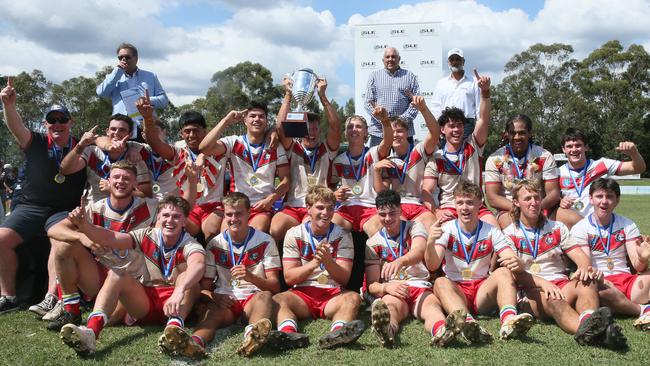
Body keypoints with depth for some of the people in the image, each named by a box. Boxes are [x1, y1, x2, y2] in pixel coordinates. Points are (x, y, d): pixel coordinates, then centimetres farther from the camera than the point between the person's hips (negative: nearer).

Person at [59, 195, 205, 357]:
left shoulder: (189, 244, -13)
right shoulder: (147, 236, -1)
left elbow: (198, 264, -38)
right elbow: (109, 238, -14)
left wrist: (179, 291, -57)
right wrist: (83, 224, -32)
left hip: (176, 303, -3)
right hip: (146, 301, 3)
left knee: (188, 277, -29)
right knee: (116, 274, -19)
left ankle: (174, 327, -52)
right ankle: (90, 331, -40)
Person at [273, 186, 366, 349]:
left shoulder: (343, 236, 6)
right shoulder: (294, 234, 6)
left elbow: (344, 279, -1)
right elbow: (289, 278, -1)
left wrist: (327, 261, -21)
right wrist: (314, 263, -18)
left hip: (333, 294, 0)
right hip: (302, 294, 0)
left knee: (353, 298, -32)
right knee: (277, 299, -30)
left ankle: (337, 334, -61)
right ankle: (288, 333, -58)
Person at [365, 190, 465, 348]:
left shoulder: (414, 227, 9)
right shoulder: (373, 243, 12)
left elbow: (420, 251, -16)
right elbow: (371, 284, 6)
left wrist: (401, 261, -41)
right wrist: (386, 287, -20)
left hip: (421, 287, 1)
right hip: (391, 291, 0)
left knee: (432, 304, -35)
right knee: (390, 305, -37)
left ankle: (441, 330, -70)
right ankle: (387, 329, -72)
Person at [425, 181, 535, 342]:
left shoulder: (491, 232, 4)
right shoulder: (447, 229, 0)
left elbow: (514, 260, -10)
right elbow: (432, 266, -14)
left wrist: (516, 263, -35)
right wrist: (430, 243, -35)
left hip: (483, 291, 1)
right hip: (455, 289, -1)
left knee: (504, 272, -24)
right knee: (440, 283, -31)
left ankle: (509, 319, -50)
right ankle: (467, 322, -57)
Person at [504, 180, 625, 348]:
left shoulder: (557, 228, 21)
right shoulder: (509, 234, 8)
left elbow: (579, 255, 8)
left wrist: (585, 267, -18)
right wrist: (542, 283, -22)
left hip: (562, 285, 4)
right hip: (530, 292, -3)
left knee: (587, 282, -30)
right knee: (552, 299, -38)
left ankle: (589, 324, -62)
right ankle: (585, 327, -69)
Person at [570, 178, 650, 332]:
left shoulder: (627, 225, 10)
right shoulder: (580, 228, 2)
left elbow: (637, 266, 1)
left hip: (624, 279, 2)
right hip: (597, 281, -2)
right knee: (595, 285, -37)